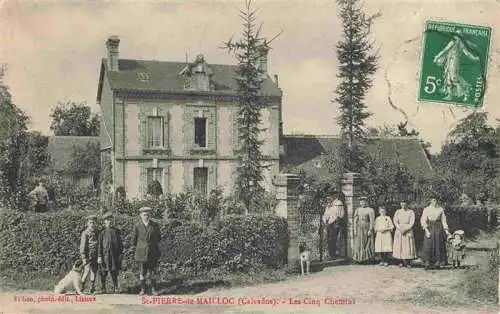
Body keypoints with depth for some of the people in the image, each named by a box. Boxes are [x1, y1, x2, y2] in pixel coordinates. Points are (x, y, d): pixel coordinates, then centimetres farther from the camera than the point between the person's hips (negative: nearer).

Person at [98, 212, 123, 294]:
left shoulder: (116, 231, 8)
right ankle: (103, 289, 14)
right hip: (105, 255, -2)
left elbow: (120, 244, 11)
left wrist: (121, 254, 5)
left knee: (115, 273, 8)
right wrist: (99, 256, -8)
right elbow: (99, 245, -3)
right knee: (104, 273, 4)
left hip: (115, 255, 2)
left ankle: (115, 288, 16)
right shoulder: (102, 232, -1)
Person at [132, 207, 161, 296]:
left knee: (152, 272, 5)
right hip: (142, 253, -1)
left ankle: (153, 289, 15)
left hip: (153, 252, 1)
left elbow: (159, 237, 15)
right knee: (142, 272, 5)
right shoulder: (137, 226, -4)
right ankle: (143, 289, 16)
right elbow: (134, 240, 7)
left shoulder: (155, 225, -1)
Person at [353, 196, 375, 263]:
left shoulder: (370, 210, -4)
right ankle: (360, 258, 6)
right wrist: (355, 229, 0)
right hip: (359, 228, 3)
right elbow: (355, 220, 7)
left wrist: (370, 230, -13)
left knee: (367, 243, 1)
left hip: (366, 228, -3)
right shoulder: (357, 210, 8)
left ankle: (368, 258, 8)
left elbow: (372, 221, -8)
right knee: (359, 244, 2)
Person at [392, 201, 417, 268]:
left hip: (408, 231, -1)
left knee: (408, 246, -5)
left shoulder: (411, 212, 1)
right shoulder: (398, 211, 6)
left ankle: (408, 262, -1)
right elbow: (395, 221, -1)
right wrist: (400, 229, -13)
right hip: (399, 231, 2)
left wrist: (405, 229, -13)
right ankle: (401, 262, 5)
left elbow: (412, 222, -6)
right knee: (399, 246, -2)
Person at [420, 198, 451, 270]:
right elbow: (423, 221, -2)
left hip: (438, 229, 2)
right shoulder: (426, 209, 4)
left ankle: (437, 263, 5)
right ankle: (427, 263, -8)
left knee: (438, 246, 0)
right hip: (429, 228, -2)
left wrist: (446, 231, 4)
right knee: (428, 246, -8)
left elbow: (443, 221, 12)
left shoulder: (440, 209, 9)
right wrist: (426, 231, -13)